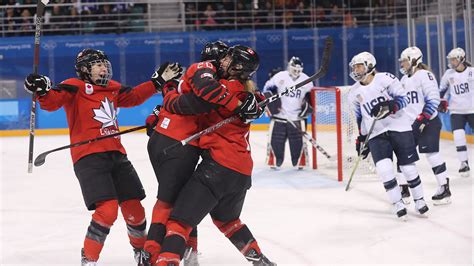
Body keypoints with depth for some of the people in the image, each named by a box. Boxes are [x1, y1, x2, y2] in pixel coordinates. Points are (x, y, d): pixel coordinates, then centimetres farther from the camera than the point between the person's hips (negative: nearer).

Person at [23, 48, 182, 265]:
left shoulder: (112, 88, 16)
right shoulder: (75, 87, -4)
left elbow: (134, 96, 29)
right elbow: (52, 102, -17)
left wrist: (159, 80, 26)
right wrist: (42, 91, -38)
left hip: (116, 154, 7)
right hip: (89, 157, -7)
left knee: (134, 209, 9)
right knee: (108, 209, -22)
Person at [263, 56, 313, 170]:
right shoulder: (280, 77, -7)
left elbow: (311, 96, 13)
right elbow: (267, 89, 1)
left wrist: (307, 105, -4)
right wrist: (272, 103, -11)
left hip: (297, 117, 1)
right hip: (279, 115, -1)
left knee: (298, 141, -3)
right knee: (276, 140, 0)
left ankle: (300, 162, 13)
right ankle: (274, 162, 14)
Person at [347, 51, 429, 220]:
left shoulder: (385, 79, -9)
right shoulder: (355, 92, 7)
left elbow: (403, 98, -11)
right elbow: (360, 118, 15)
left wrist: (388, 107, -28)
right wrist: (361, 139, 12)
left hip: (399, 127, -3)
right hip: (376, 134, 3)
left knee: (408, 166, 2)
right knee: (384, 168, -15)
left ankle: (419, 200, 20)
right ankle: (398, 204, -3)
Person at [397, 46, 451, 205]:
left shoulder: (424, 75, -12)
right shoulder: (404, 79, 15)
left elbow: (433, 100, -19)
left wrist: (423, 118, -23)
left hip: (428, 122, -8)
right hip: (410, 124, 8)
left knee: (431, 153, -10)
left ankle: (444, 188, -3)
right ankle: (404, 190, 13)